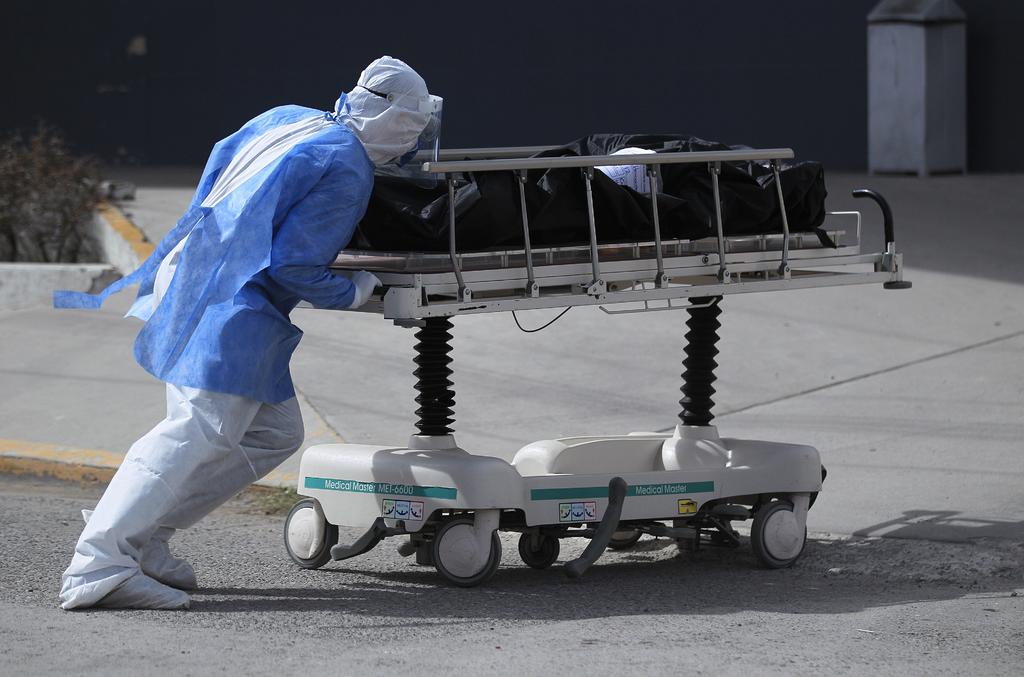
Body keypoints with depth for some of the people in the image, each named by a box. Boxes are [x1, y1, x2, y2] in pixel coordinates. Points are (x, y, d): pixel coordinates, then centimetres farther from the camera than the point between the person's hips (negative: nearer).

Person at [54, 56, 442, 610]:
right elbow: (291, 265, -14)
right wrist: (352, 293, 1)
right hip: (233, 306, -10)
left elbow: (222, 157, 28)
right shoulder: (348, 174, -11)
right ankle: (97, 566, -28)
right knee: (198, 430, -19)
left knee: (274, 432, 13)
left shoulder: (288, 120, 14)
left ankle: (139, 536, 9)